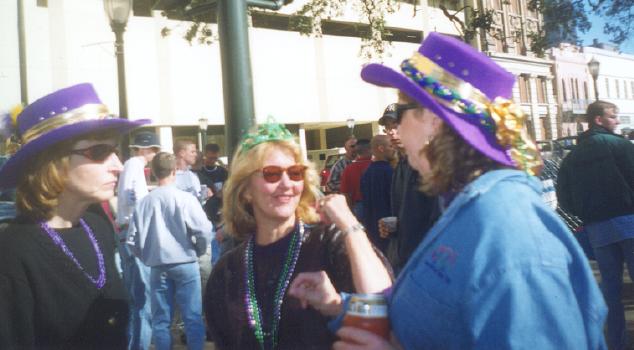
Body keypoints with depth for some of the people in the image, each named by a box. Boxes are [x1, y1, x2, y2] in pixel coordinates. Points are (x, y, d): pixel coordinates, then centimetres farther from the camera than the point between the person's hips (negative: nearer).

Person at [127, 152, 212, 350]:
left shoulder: (145, 202, -1)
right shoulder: (184, 198, -9)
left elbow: (132, 239, 2)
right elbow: (204, 230, -13)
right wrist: (199, 251, 5)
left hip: (157, 267, 3)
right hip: (185, 264, -2)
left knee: (160, 320, 10)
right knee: (193, 317, 5)